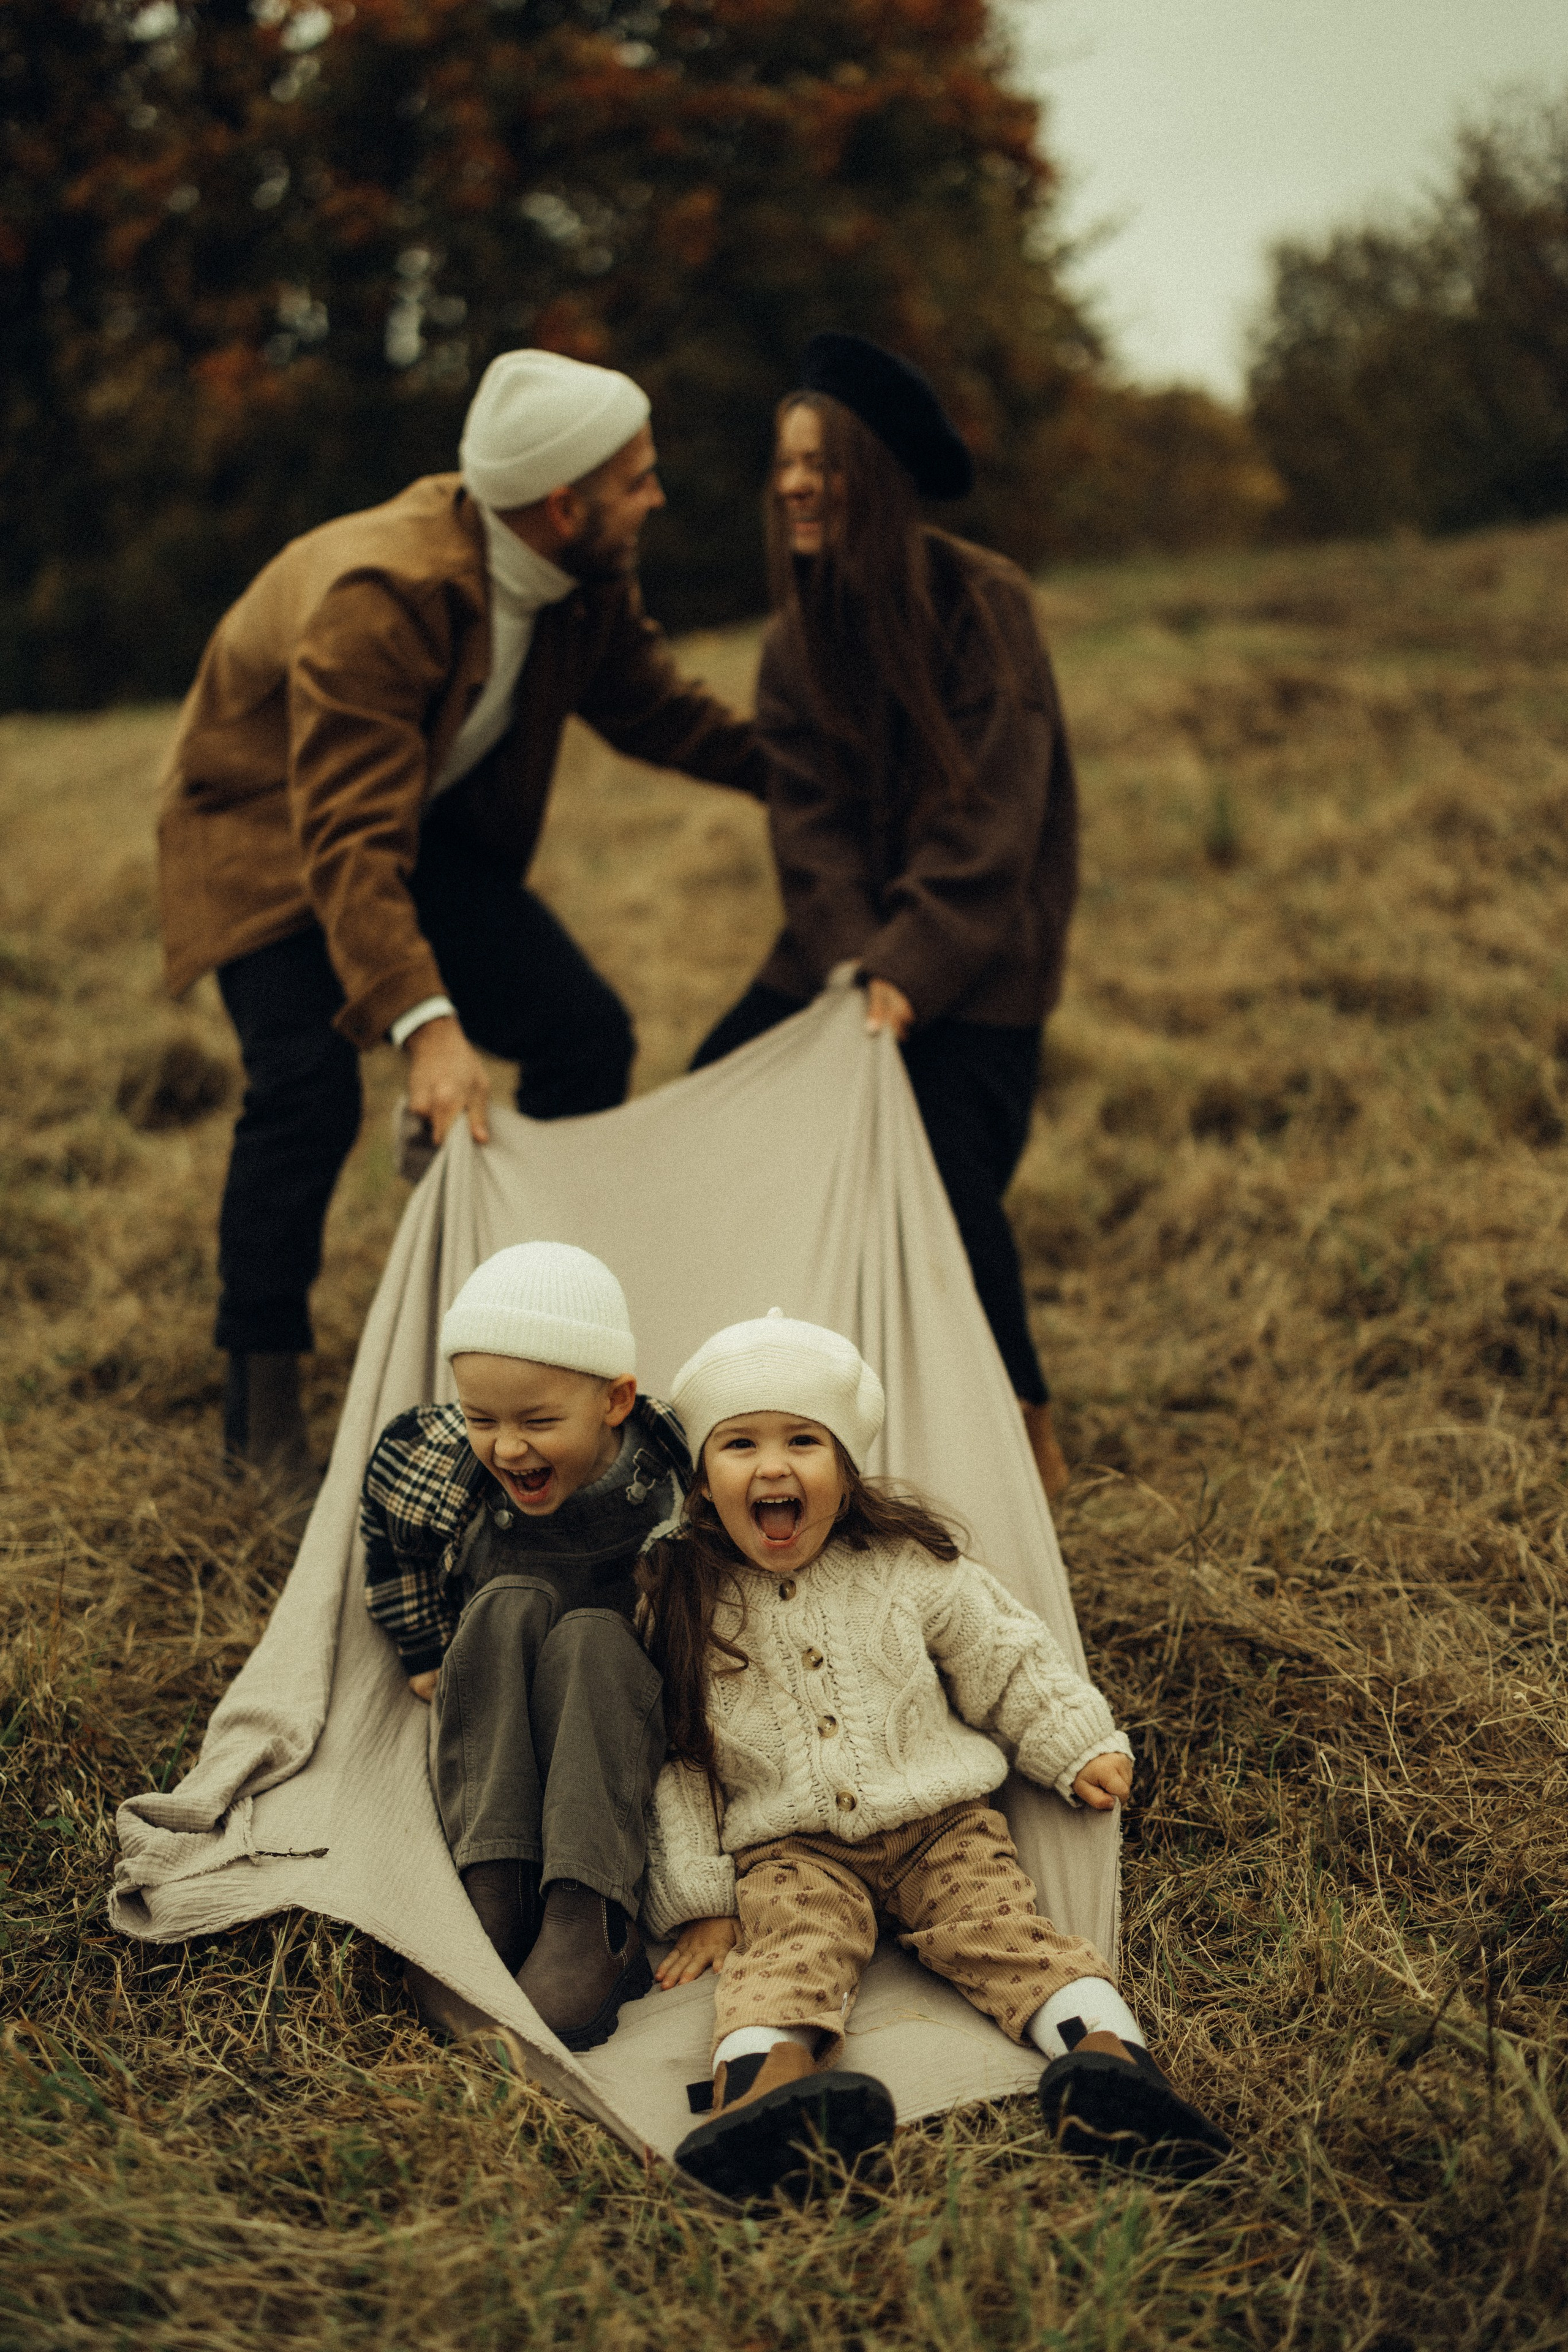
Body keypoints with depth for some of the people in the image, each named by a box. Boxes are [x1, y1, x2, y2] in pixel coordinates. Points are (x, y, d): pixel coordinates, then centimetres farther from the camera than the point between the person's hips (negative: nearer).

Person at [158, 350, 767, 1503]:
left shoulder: (592, 577, -13)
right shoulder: (377, 598, -36)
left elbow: (651, 704, 7)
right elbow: (348, 846, -43)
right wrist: (427, 1028, -54)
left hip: (434, 825, 7)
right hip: (270, 829, -7)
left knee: (587, 1033, -7)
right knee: (308, 1084, -25)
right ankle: (264, 1395, -7)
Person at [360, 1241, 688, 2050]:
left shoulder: (666, 1478, -19)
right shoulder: (438, 1461, -14)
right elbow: (386, 1532, 9)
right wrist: (427, 1656, 10)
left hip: (619, 1741, -2)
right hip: (482, 1742, 2)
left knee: (589, 1639, -31)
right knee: (511, 1607, -26)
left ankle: (588, 1921, -42)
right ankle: (494, 1893, -36)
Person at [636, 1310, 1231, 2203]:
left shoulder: (907, 1566, 5)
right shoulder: (681, 1606, 2)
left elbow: (1005, 1661, 18)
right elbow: (670, 1764, 4)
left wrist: (1080, 1745, 11)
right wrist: (697, 1902, 0)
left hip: (938, 1818, 2)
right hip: (788, 1846, -1)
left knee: (995, 1920, -24)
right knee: (793, 1939, -30)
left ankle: (1108, 2057, -45)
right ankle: (762, 2082, -59)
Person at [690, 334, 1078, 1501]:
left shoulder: (983, 604, -13)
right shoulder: (800, 637, 4)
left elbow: (990, 817, -19)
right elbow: (812, 822, -5)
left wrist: (911, 971, -28)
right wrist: (852, 966, -21)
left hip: (979, 945, -6)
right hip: (849, 944, 6)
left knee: (945, 1167, -18)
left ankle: (1028, 1439, 4)